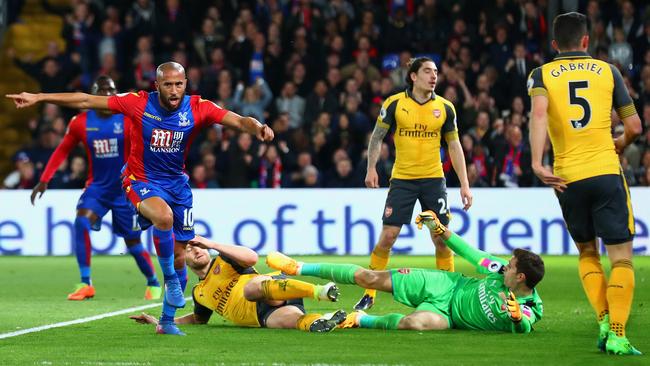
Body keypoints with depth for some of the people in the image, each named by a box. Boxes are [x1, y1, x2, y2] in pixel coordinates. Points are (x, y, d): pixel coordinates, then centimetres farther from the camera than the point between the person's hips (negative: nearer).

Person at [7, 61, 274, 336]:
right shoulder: (139, 103, -15)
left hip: (177, 183, 3)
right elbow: (85, 100, -11)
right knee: (164, 215, -36)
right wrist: (38, 97, -11)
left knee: (179, 255, 5)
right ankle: (169, 279, -15)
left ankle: (167, 321, 22)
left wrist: (257, 126, -42)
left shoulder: (198, 108, -12)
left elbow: (238, 120, -19)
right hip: (142, 180, -3)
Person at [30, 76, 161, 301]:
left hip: (125, 190, -2)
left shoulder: (128, 120, -9)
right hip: (97, 187, 2)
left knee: (132, 241, 2)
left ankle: (153, 283, 28)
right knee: (81, 222, -24)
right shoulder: (81, 122, -3)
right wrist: (44, 180, 1)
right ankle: (86, 284, -18)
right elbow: (62, 151, 7)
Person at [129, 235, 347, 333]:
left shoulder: (223, 261, 14)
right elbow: (198, 319, 46)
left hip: (274, 291, -3)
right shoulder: (199, 293, 29)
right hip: (263, 318, 3)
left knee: (251, 286, -40)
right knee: (290, 319, -35)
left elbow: (251, 258, -7)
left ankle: (317, 291, -52)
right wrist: (159, 321, 37)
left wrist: (213, 245, -5)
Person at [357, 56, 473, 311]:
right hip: (402, 179, -1)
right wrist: (371, 168, -4)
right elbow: (377, 136, 7)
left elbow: (454, 146, 8)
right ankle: (369, 294, 6)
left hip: (433, 179, 1)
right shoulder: (395, 104, -4)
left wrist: (464, 184, 3)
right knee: (387, 236, -5)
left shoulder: (445, 108, 1)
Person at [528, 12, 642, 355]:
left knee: (587, 253, 20)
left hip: (567, 178, 2)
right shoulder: (607, 71, 8)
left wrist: (537, 163, -19)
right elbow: (634, 126, 7)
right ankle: (617, 336, -13)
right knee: (621, 256, 1)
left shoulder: (542, 74, 6)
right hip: (606, 172, -2)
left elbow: (539, 112, -15)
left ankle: (605, 322, 5)